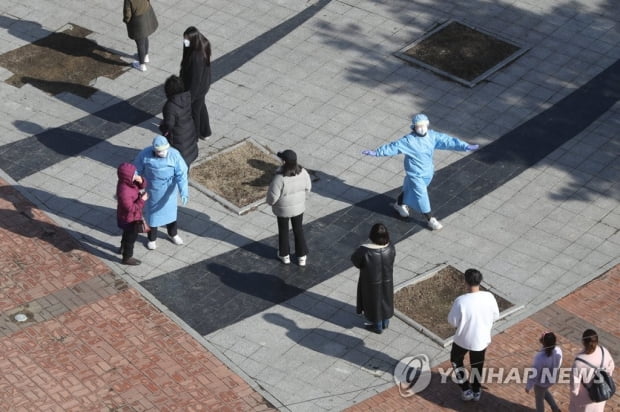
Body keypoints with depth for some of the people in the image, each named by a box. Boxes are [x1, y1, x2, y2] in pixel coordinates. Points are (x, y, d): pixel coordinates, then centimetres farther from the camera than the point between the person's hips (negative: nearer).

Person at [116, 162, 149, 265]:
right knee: (131, 236, 15)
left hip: (130, 216, 9)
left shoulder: (128, 181, -15)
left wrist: (140, 180, -24)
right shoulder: (124, 192, -41)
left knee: (128, 233, 33)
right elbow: (131, 208, -33)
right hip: (129, 219, -9)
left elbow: (143, 185, -2)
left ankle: (123, 248, 59)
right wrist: (142, 200, -28)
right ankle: (127, 258, 36)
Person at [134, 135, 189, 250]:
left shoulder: (174, 154, -25)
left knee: (170, 211, 24)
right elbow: (137, 170, -10)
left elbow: (181, 174, -21)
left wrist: (184, 191, -29)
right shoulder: (145, 154, -24)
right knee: (152, 213, 17)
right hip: (152, 190, -1)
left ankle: (173, 234, 50)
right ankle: (152, 238, 41)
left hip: (169, 189, 1)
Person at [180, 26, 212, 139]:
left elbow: (195, 79, -29)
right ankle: (205, 132, 50)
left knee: (193, 110, 17)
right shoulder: (202, 44, -13)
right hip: (203, 84, 8)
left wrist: (190, 95, -17)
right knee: (201, 107, 29)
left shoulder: (196, 56, -39)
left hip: (196, 88, -8)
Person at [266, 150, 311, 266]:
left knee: (283, 230, 24)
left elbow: (273, 195, -24)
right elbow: (307, 187, -5)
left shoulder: (280, 178, -37)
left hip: (283, 208, -3)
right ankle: (301, 256, 39)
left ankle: (284, 255, 45)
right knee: (298, 229, 25)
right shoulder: (302, 172, -22)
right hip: (298, 206, 3)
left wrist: (270, 202, 0)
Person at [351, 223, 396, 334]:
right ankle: (385, 323, 50)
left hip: (371, 284, -3)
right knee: (385, 299, 28)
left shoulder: (365, 251, -36)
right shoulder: (390, 248, -24)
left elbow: (354, 259, -15)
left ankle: (377, 326, 44)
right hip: (387, 282, 3)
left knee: (374, 301, 22)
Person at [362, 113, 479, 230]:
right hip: (415, 174, -6)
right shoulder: (408, 140, -23)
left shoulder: (433, 136, -10)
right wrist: (376, 152, -27)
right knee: (421, 195, 0)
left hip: (428, 172, 6)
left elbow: (447, 141, -11)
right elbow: (393, 147, -22)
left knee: (410, 189, 25)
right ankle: (430, 219, 13)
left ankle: (399, 204, 52)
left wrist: (466, 146, -15)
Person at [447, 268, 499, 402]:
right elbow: (495, 316, -3)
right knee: (477, 364, 27)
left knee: (456, 360, 27)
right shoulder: (489, 297, -19)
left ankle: (466, 390, 27)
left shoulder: (461, 301, -30)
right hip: (482, 338, 3)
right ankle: (476, 391, 44)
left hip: (463, 339, -3)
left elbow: (452, 321, -17)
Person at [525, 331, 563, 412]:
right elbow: (558, 364, -5)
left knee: (539, 398, 26)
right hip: (552, 379, 5)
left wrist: (528, 386, -10)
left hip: (541, 381, -5)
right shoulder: (558, 350, -26)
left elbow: (533, 375, -26)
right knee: (544, 391, 37)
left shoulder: (540, 358, -42)